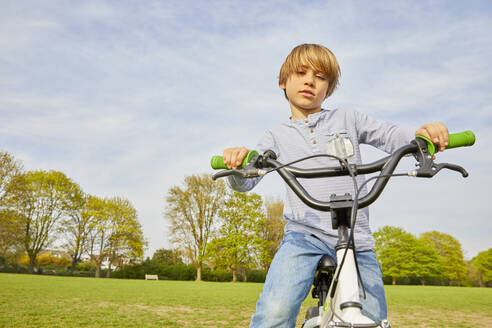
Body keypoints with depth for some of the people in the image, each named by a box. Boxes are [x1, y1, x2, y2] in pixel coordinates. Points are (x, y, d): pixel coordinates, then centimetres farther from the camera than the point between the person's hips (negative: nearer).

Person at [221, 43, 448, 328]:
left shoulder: (347, 119, 14)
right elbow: (245, 182, 1)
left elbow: (392, 136, 3)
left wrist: (423, 133, -19)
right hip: (304, 235, -1)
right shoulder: (277, 136, 12)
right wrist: (236, 162, -22)